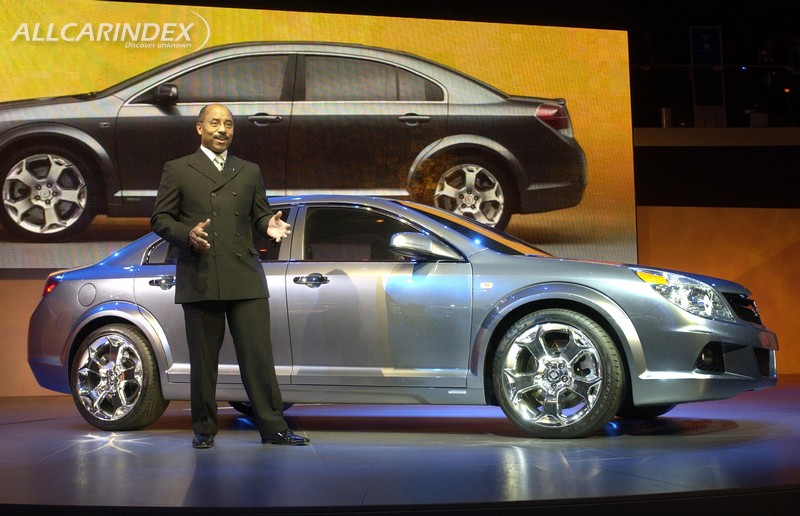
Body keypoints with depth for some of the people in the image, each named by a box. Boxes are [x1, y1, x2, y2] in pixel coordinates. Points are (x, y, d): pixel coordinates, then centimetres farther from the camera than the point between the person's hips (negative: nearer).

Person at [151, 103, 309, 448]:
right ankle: (204, 429, 15)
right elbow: (160, 219, 5)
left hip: (245, 278, 2)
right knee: (203, 359, 5)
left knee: (258, 355, -3)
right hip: (199, 278, -2)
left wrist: (270, 226, -6)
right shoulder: (177, 170, 9)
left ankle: (273, 427, 1)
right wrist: (188, 234, -14)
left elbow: (259, 215, 18)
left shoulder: (250, 172, 19)